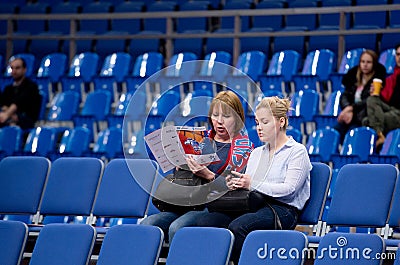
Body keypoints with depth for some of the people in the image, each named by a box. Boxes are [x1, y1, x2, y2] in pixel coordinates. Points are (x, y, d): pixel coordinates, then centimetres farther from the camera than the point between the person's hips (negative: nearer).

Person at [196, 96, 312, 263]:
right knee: (205, 222, -20)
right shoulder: (256, 153, 27)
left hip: (282, 209, -7)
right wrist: (235, 184, -4)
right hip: (252, 206, 7)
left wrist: (253, 184, -18)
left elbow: (289, 189, -10)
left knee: (237, 226, -36)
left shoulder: (297, 151, 4)